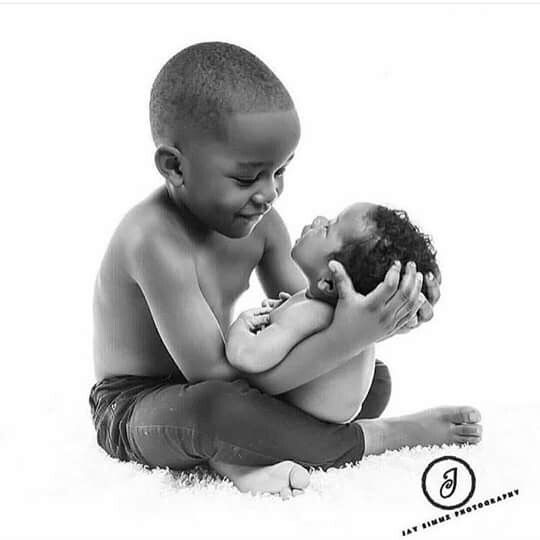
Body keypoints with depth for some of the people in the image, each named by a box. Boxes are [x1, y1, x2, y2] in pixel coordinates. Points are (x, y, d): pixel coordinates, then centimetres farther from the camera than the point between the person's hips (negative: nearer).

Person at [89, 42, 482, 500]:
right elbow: (216, 378, -34)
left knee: (373, 379, 7)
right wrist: (346, 337, -37)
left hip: (210, 382, 8)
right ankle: (374, 439, -18)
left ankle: (235, 454, -15)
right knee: (209, 409, -44)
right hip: (135, 407, -7)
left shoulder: (258, 222, -5)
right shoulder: (155, 240, -31)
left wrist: (377, 317, -24)